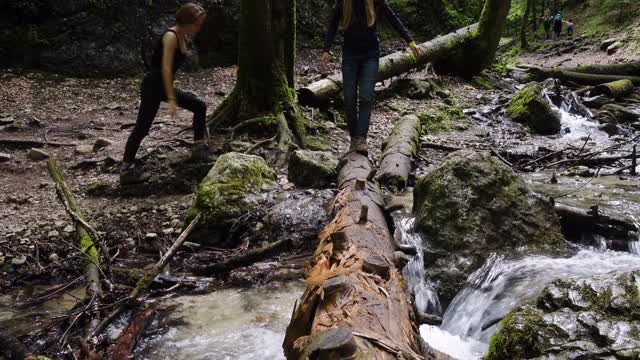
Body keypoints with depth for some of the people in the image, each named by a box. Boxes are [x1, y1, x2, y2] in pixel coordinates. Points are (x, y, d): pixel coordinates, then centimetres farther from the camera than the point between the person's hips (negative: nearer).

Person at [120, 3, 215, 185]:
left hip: (164, 84, 10)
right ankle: (126, 170, -2)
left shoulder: (182, 36, 10)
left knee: (199, 106, 10)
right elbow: (166, 68, -23)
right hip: (152, 84, -9)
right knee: (142, 128, -7)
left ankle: (199, 148, 16)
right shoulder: (170, 36, -18)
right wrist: (171, 99, -25)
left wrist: (172, 93, 23)